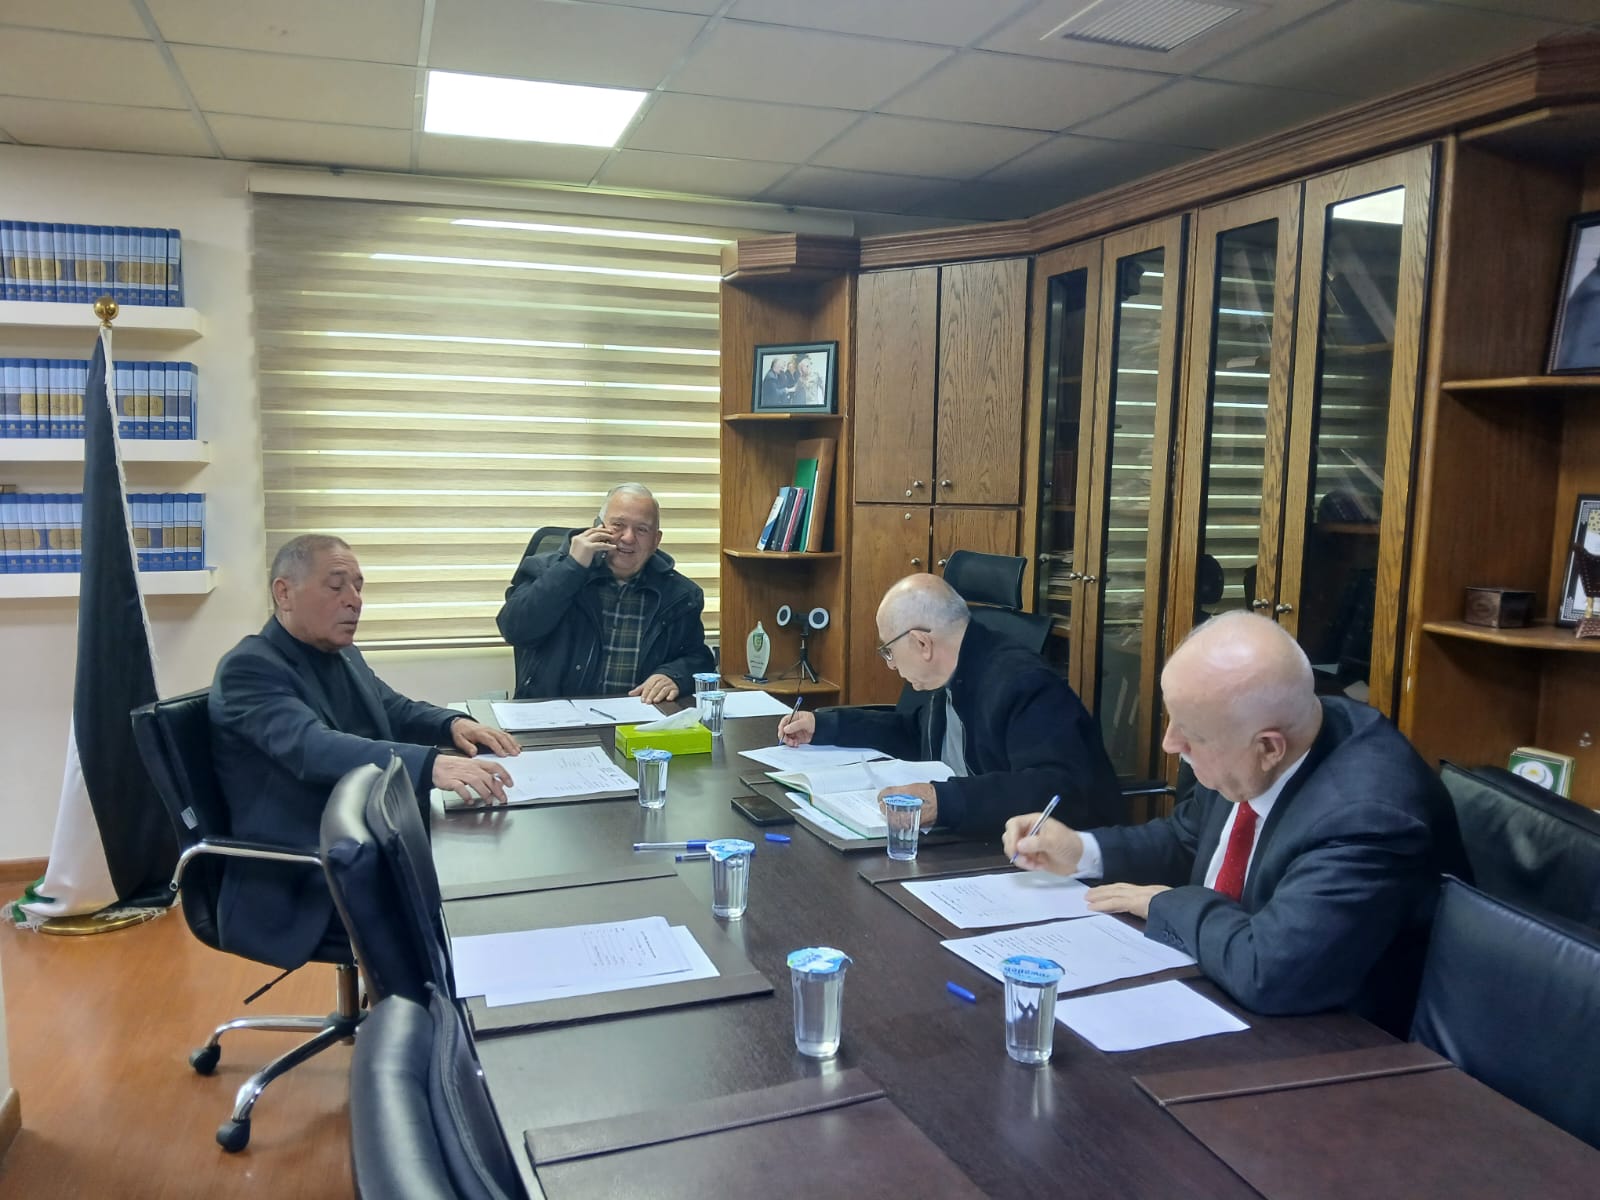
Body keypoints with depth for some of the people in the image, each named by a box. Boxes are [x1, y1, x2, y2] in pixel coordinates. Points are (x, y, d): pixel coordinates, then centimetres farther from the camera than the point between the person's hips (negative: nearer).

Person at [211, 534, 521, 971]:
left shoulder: (343, 654, 11)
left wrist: (453, 724, -3)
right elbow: (313, 748, -32)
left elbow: (396, 711, 22)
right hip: (303, 879, -8)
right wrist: (430, 765, -46)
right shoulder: (250, 668, -15)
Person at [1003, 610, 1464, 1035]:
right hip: (1223, 996, 7)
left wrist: (1169, 905, -20)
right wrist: (1081, 851, -3)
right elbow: (1190, 839, 11)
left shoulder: (1368, 814, -32)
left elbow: (1268, 972, -38)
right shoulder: (1237, 741, -9)